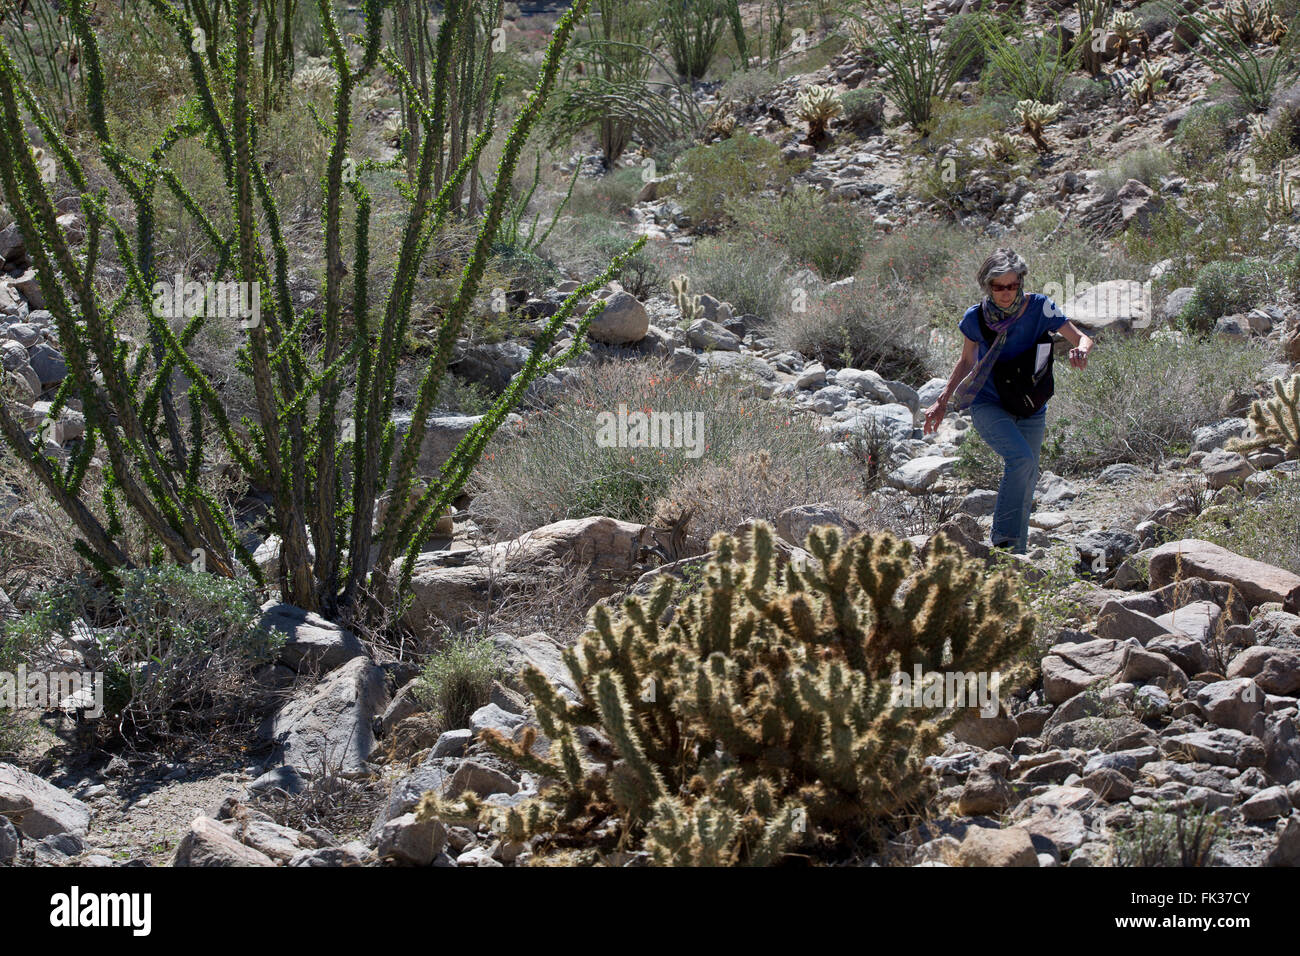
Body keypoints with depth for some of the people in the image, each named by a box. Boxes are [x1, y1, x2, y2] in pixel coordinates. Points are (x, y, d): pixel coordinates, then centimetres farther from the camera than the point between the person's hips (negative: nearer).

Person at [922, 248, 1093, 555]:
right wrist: (943, 400, 8)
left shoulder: (1038, 308, -9)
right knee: (1021, 458, -27)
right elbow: (967, 361, 10)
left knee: (1026, 482, 4)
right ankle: (1002, 540, -21)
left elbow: (1083, 339, -6)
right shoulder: (975, 318, -8)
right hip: (988, 405, -2)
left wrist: (1081, 350, -30)